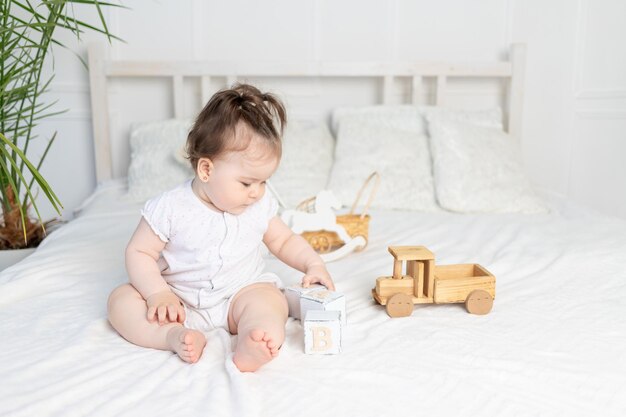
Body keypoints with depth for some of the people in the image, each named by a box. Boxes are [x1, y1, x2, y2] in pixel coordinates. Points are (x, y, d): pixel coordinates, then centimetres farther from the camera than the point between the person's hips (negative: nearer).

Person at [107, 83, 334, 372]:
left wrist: (313, 264, -4)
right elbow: (139, 252, -8)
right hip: (179, 302, 0)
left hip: (240, 293, 1)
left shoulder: (260, 206, -2)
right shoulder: (170, 208, -13)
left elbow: (284, 241, 11)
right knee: (121, 299, -19)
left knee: (271, 299, -28)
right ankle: (176, 336, -40)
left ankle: (251, 347, -55)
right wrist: (158, 294, -22)